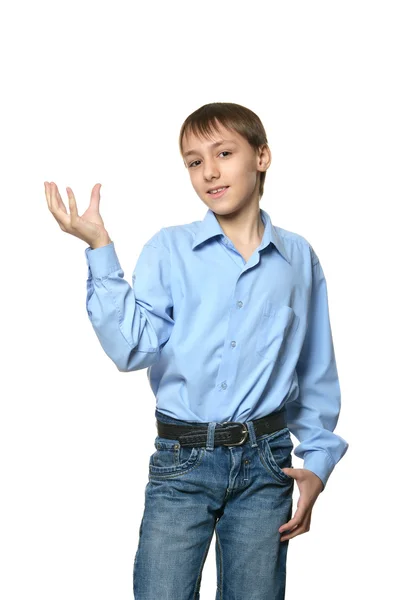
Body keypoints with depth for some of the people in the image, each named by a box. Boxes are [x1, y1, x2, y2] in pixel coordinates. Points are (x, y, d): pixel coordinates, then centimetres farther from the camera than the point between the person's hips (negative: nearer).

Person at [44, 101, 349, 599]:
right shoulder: (169, 249, 1)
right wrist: (100, 249, -16)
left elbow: (317, 374, 11)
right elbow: (132, 348, -12)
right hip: (181, 462, -1)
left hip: (265, 463, 2)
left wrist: (318, 460, 5)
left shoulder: (299, 258, 6)